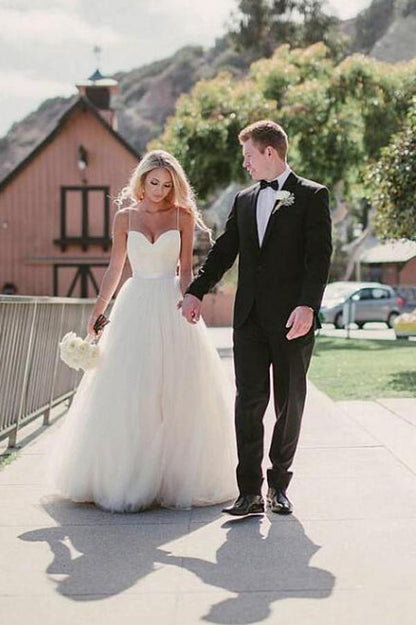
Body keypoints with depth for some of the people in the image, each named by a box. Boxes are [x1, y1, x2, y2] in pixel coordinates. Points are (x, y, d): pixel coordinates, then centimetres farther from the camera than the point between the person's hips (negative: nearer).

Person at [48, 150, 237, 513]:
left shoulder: (182, 216, 4)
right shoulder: (125, 217, 7)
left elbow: (186, 269, 2)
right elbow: (115, 268, 12)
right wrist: (97, 312, 7)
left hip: (171, 306, -1)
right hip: (135, 305, 1)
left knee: (177, 392, -3)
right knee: (127, 394, -4)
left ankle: (175, 476, 7)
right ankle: (124, 478, 4)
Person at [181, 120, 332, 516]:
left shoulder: (311, 196, 0)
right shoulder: (244, 201, 16)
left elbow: (319, 257, -9)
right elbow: (223, 251, 17)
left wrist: (307, 305, -20)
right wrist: (196, 292, 6)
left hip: (292, 319, -4)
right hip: (250, 318, 4)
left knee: (289, 403, 6)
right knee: (249, 401, -4)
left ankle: (279, 485, 18)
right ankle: (250, 491, -5)